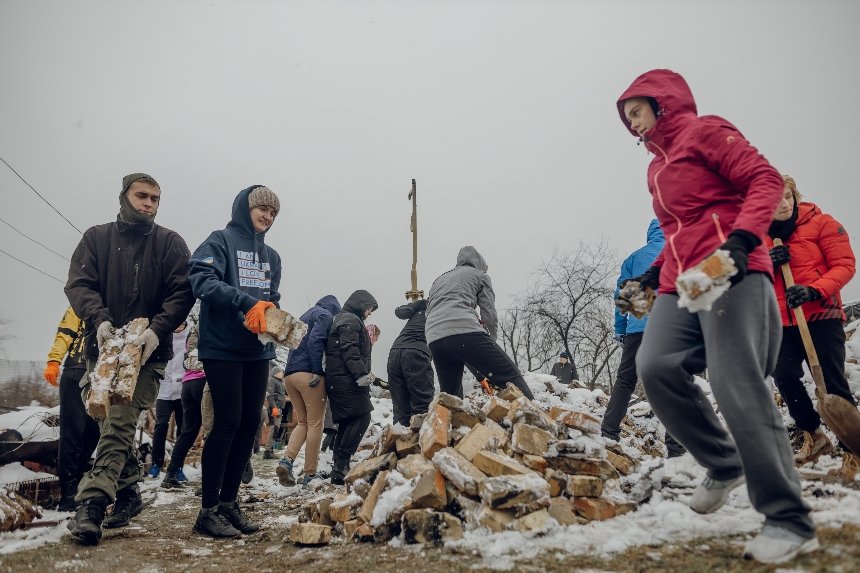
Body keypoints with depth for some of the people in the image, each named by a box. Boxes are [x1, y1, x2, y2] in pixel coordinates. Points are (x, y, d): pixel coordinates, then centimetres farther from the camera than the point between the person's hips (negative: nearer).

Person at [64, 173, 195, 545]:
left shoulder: (170, 243, 4)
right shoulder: (96, 238, 10)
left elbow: (182, 292, -5)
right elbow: (78, 284, 0)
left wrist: (157, 330, -19)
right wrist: (99, 319, -19)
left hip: (147, 349, -3)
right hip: (103, 346, 3)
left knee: (120, 421, -15)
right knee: (112, 420, 8)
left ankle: (91, 504, -16)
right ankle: (129, 492, 22)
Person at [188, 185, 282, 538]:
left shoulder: (271, 256, 17)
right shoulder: (221, 240, -3)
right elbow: (202, 281, -18)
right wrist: (247, 303, -27)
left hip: (257, 350, 7)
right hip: (222, 347, -7)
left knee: (250, 422, 6)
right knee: (228, 421, -8)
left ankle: (228, 502, 18)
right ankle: (208, 509, 4)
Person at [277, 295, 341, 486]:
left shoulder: (305, 316, 27)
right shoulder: (325, 315, 2)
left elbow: (296, 343, 21)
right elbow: (314, 341, -14)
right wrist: (317, 372, -15)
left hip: (290, 374, 8)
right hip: (308, 373, -8)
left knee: (303, 422, 15)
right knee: (315, 423, -1)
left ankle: (287, 460, -4)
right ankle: (310, 474, 1)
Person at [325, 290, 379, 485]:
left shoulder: (341, 319, 27)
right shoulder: (351, 320, -5)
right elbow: (349, 350, -19)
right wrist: (362, 374, -25)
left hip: (337, 380, 11)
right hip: (347, 379, -11)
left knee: (347, 422, 9)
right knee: (361, 417, -13)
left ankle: (338, 467, 10)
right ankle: (341, 463, -15)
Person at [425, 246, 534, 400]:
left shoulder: (438, 280, 36)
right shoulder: (480, 275, 22)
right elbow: (490, 315, 12)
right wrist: (490, 343, 25)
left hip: (434, 339, 6)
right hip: (464, 331, -5)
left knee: (450, 394, 18)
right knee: (510, 376, -3)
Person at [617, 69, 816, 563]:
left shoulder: (705, 132, 5)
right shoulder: (658, 166, 26)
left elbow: (766, 180, -6)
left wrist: (740, 240, -21)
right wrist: (657, 270, 19)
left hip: (732, 274, -7)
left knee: (739, 387, -14)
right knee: (656, 366, -15)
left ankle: (791, 523, -4)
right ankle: (725, 464, 5)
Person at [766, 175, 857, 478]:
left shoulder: (821, 223, -4)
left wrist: (814, 290, -23)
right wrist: (767, 264, -12)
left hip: (821, 315, -4)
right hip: (782, 321, 4)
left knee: (832, 381, -5)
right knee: (784, 377, -2)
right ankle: (814, 436, 20)